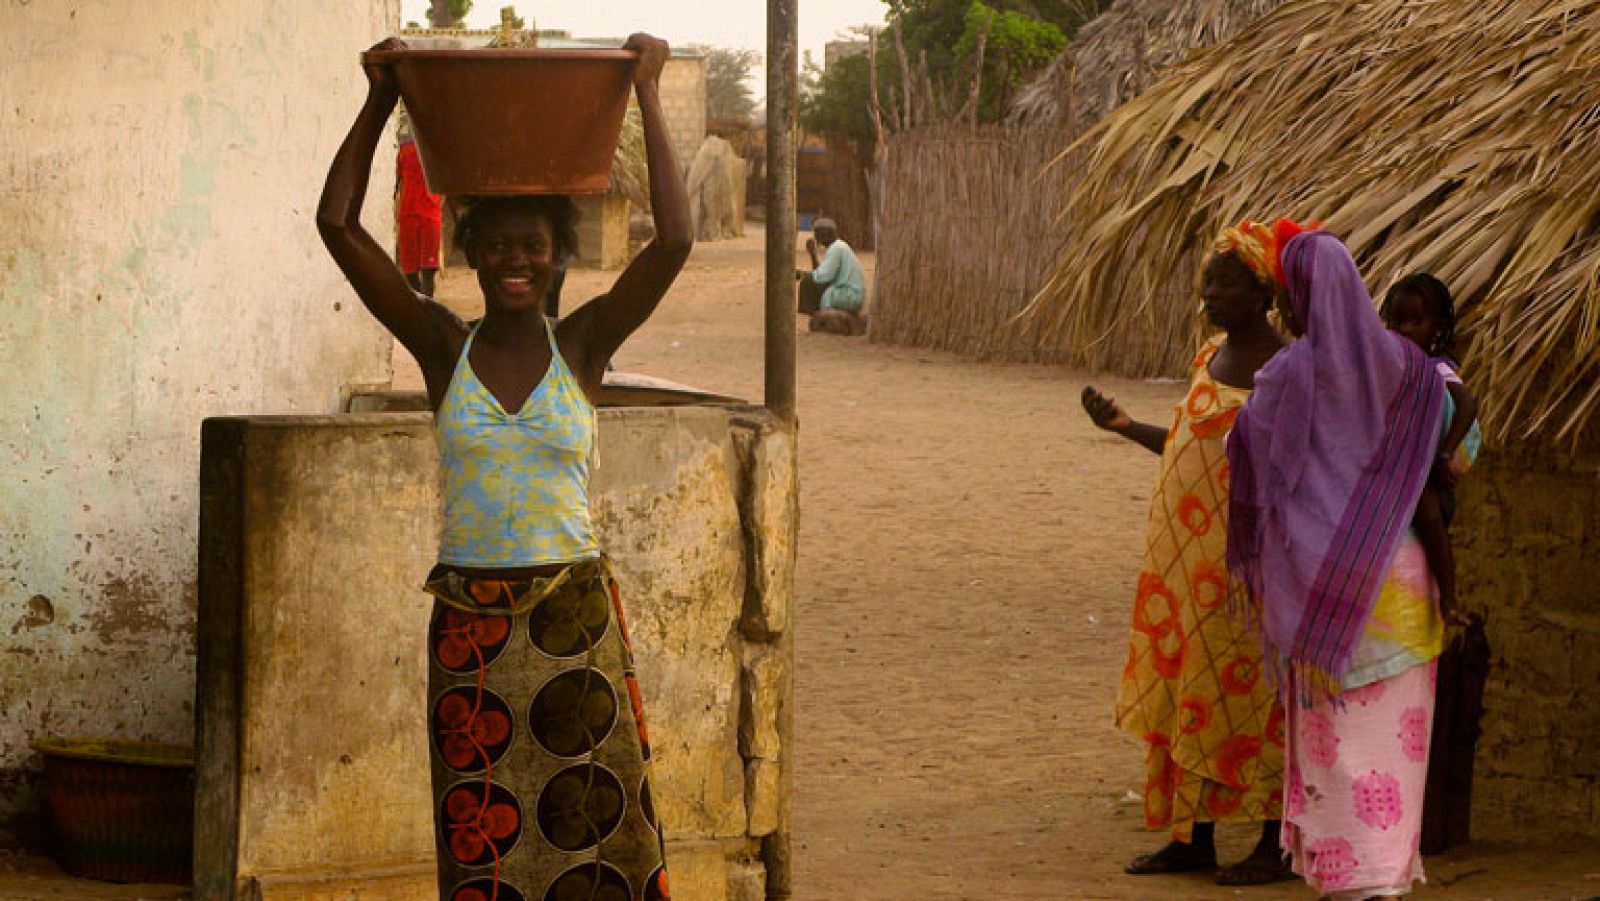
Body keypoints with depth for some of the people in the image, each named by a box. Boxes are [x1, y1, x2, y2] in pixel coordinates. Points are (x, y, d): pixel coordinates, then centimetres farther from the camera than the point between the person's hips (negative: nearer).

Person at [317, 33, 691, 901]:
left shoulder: (582, 344, 0)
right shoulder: (443, 347, 1)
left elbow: (675, 240, -12)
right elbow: (338, 224, -5)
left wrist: (647, 97, -9)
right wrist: (380, 102, -2)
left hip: (571, 613, -1)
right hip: (468, 616, 1)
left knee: (589, 821, 2)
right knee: (480, 830, 6)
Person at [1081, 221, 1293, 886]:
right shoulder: (1213, 355, 12)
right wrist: (1124, 426, 18)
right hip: (1188, 555, 8)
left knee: (1247, 694, -2)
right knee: (1184, 690, 10)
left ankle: (1275, 845, 7)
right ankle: (1193, 838, 19)